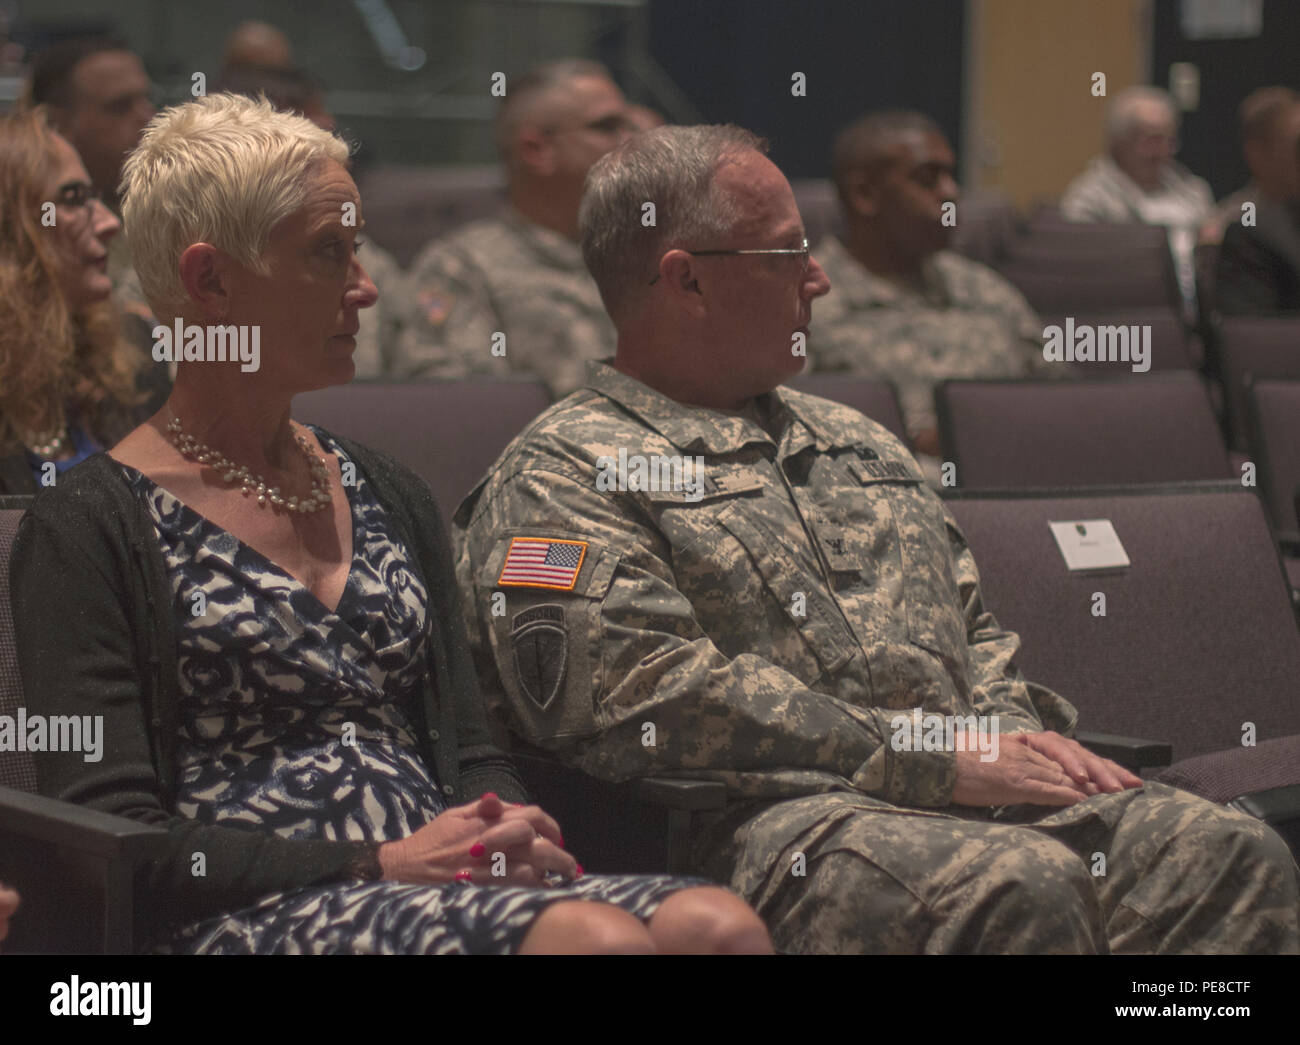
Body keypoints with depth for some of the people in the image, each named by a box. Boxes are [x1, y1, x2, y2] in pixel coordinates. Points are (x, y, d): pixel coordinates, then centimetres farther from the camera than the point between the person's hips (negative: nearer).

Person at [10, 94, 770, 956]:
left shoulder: (391, 494, 23)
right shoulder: (88, 528, 1)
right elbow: (110, 841, -6)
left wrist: (511, 828, -3)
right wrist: (380, 863, -13)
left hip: (447, 888, 6)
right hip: (246, 915, -6)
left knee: (719, 925, -27)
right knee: (603, 938, -35)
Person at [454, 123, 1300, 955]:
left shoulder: (855, 441, 30)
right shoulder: (558, 476, 3)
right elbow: (651, 696, -11)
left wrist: (1016, 735, 5)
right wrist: (933, 760, -13)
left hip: (974, 791, 7)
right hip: (767, 817, -7)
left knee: (1231, 853, -19)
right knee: (1025, 884, -36)